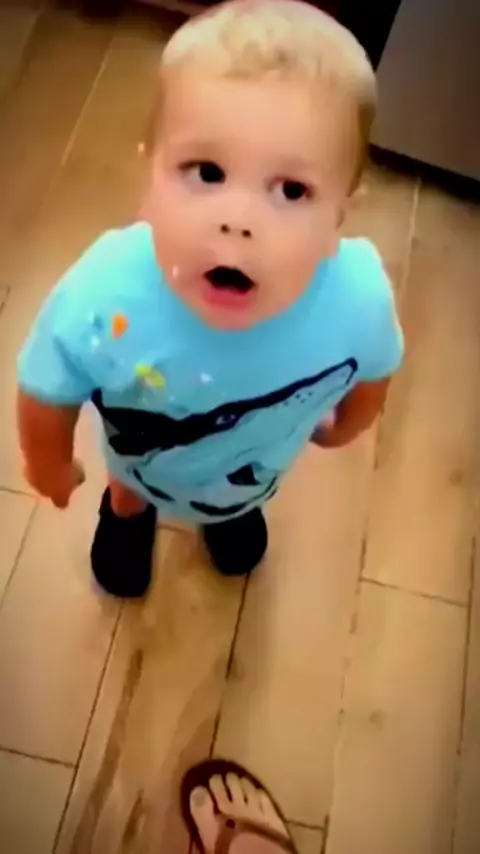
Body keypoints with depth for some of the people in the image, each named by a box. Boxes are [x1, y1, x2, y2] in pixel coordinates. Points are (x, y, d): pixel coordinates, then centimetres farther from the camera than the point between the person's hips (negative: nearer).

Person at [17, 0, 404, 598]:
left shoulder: (360, 297, -40)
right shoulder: (100, 301, -45)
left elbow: (371, 371, -14)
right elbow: (48, 395, -23)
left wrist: (342, 429, 6)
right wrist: (49, 465, -3)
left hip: (257, 467, 2)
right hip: (145, 463, -1)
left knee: (244, 493, 37)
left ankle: (236, 508, 73)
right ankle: (127, 510, 71)